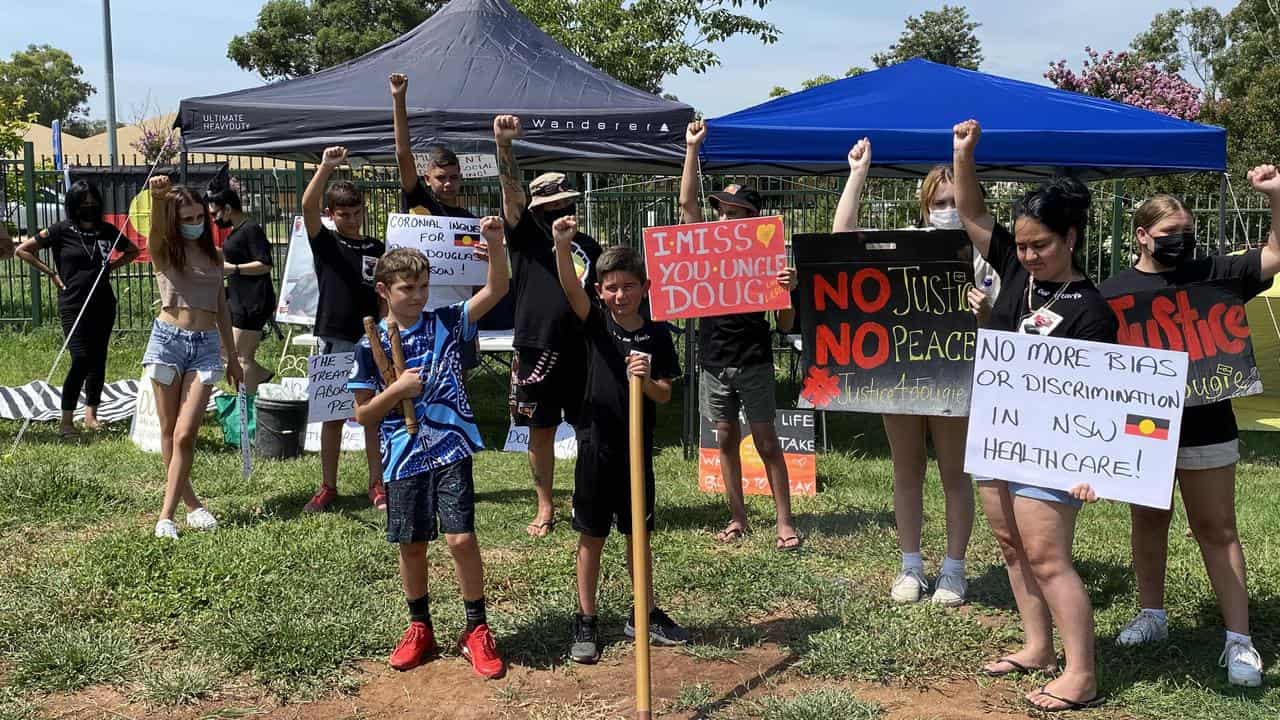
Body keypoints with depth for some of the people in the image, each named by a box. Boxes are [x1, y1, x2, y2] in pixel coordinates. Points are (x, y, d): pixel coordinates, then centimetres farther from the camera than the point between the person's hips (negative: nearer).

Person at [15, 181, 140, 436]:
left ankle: (91, 415, 19)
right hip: (73, 306, -4)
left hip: (103, 305, 4)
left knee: (98, 359, 7)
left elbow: (132, 251, 21)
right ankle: (66, 421, -6)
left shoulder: (107, 230, 5)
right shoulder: (62, 231, -4)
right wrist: (51, 273, -1)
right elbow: (22, 250, 0)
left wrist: (111, 266, 7)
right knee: (81, 360, -12)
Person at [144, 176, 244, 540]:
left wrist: (233, 358, 19)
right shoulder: (163, 250, 1)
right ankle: (192, 503, 21)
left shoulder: (214, 255, 12)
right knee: (169, 432, 5)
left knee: (185, 435, -7)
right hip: (168, 340, -2)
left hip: (206, 346, 2)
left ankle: (166, 515, -4)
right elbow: (156, 228, -24)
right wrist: (158, 197, -47)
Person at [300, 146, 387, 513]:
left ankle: (377, 486, 13)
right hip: (335, 341, -1)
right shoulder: (324, 242, 3)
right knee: (332, 416, 6)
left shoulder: (377, 249, 8)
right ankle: (327, 487, 14)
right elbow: (307, 206, -15)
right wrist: (326, 167, -25)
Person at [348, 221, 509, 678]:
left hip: (449, 450, -1)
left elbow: (496, 290, -8)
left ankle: (477, 630, 9)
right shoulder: (371, 347, -2)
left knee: (461, 538, -8)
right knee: (411, 545, 12)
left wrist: (495, 243, -23)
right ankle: (420, 629, 31)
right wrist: (397, 389, -14)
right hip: (403, 457, 1)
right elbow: (363, 414, 2)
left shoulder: (446, 324, 0)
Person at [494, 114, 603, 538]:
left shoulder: (588, 246, 14)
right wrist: (504, 145, -23)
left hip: (583, 350, 2)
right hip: (538, 349, -2)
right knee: (541, 432, 6)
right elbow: (511, 191, -9)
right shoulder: (526, 236, 5)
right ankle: (545, 509, 18)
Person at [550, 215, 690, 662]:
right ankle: (586, 623, 18)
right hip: (596, 446, -2)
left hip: (637, 449, 2)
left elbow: (664, 395, 1)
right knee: (592, 537, 7)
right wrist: (562, 245, -42)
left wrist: (646, 379, -21)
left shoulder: (656, 335, -1)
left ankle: (644, 615, 28)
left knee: (638, 534, 14)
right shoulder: (596, 322, -5)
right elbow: (571, 288, -24)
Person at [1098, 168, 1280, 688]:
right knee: (1148, 523, 15)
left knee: (1216, 529, 2)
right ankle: (1152, 615, 32)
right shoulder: (1114, 291, -1)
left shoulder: (1211, 274, 1)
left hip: (1204, 426, -1)